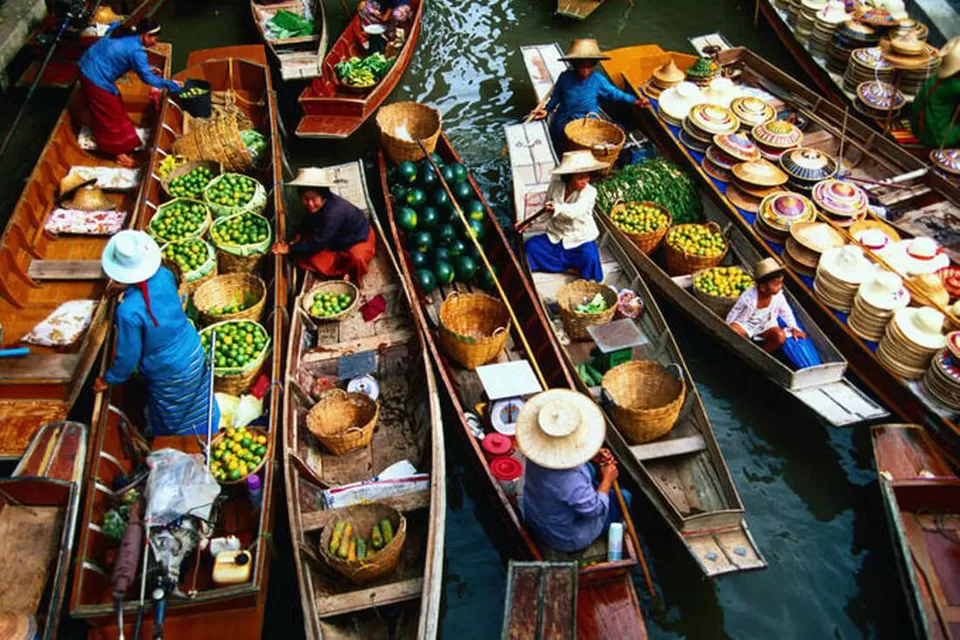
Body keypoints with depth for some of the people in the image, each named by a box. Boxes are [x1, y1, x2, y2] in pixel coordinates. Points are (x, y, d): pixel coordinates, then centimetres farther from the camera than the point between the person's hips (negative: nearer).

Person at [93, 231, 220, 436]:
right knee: (199, 405, 31)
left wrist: (109, 380, -1)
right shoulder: (163, 275, -20)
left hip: (168, 373, -6)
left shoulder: (129, 311, -35)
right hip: (194, 355, 6)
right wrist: (126, 288, 6)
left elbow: (128, 356, -20)